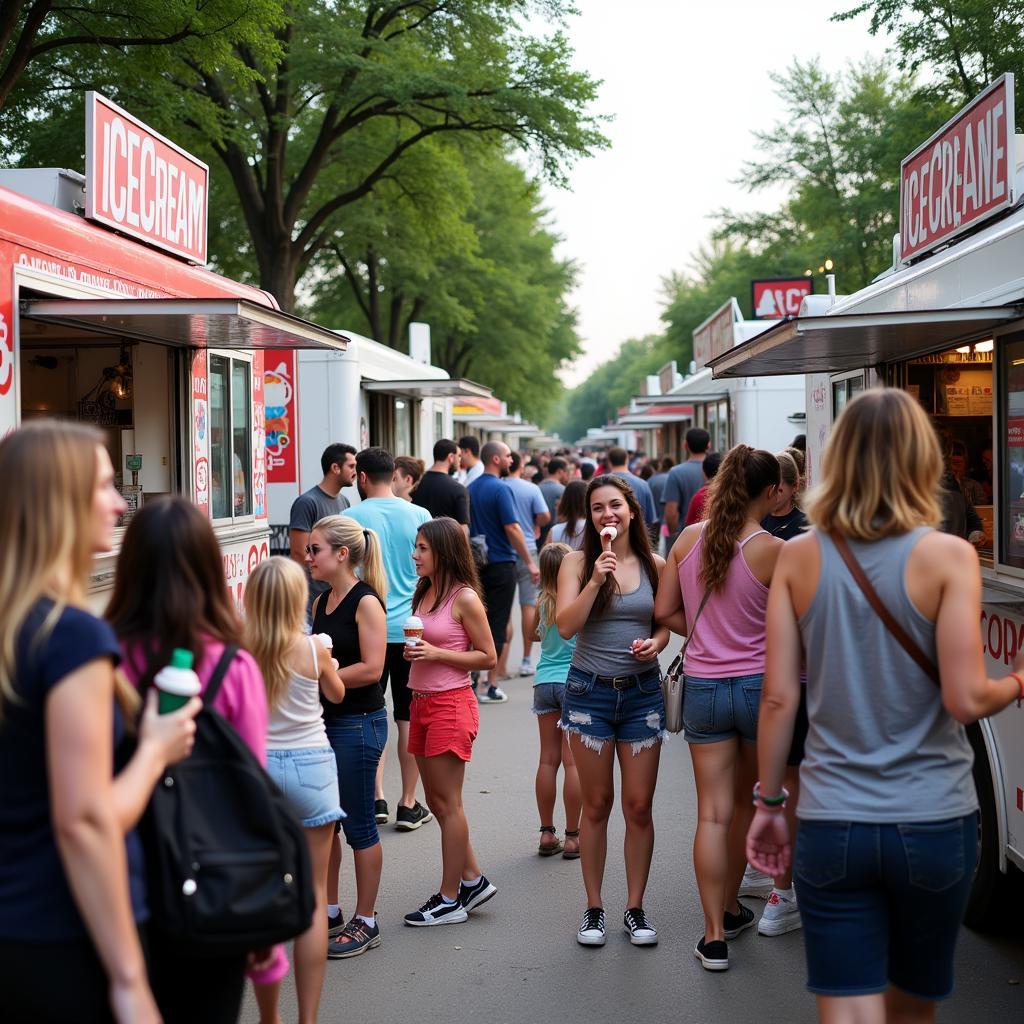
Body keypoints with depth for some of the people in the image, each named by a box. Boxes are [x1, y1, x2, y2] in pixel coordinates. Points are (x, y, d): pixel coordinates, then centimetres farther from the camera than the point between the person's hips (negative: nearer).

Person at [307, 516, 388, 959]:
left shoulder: (366, 602, -13)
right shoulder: (321, 602, 10)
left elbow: (371, 669, -20)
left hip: (358, 723, -8)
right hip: (324, 721, 8)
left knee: (359, 826, 1)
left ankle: (366, 922, 12)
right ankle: (330, 914, 25)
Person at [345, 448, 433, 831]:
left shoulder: (351, 519, -6)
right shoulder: (419, 516, -1)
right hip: (411, 629, 1)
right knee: (410, 719, 7)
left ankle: (375, 798, 11)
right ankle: (408, 804, 11)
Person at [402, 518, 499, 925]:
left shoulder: (464, 597, -12)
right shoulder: (424, 592, 11)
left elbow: (487, 657, -10)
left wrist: (436, 653, -18)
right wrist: (414, 652, 0)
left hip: (451, 704, -8)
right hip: (422, 702, 8)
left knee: (447, 803, -1)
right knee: (438, 802, 13)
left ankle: (450, 899, 8)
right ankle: (472, 879, 25)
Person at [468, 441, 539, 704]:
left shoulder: (471, 488, 9)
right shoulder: (499, 489, -15)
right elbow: (512, 528, -19)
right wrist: (530, 562, -14)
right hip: (500, 563, -7)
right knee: (497, 623, -2)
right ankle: (488, 687, -1)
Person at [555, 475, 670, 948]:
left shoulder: (654, 565, 3)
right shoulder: (577, 562, -2)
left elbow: (664, 625, 12)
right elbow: (566, 626, -11)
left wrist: (656, 643, -10)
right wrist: (596, 579, -20)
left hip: (642, 691, 1)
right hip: (591, 691, -1)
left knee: (639, 805, 3)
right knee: (597, 804, 6)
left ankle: (635, 908, 16)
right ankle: (594, 908, 17)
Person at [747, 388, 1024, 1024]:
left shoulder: (799, 558, -2)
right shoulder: (948, 556, -9)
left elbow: (779, 698, -2)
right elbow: (965, 700, -13)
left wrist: (769, 802, 9)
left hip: (831, 825, 0)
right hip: (933, 822, 0)